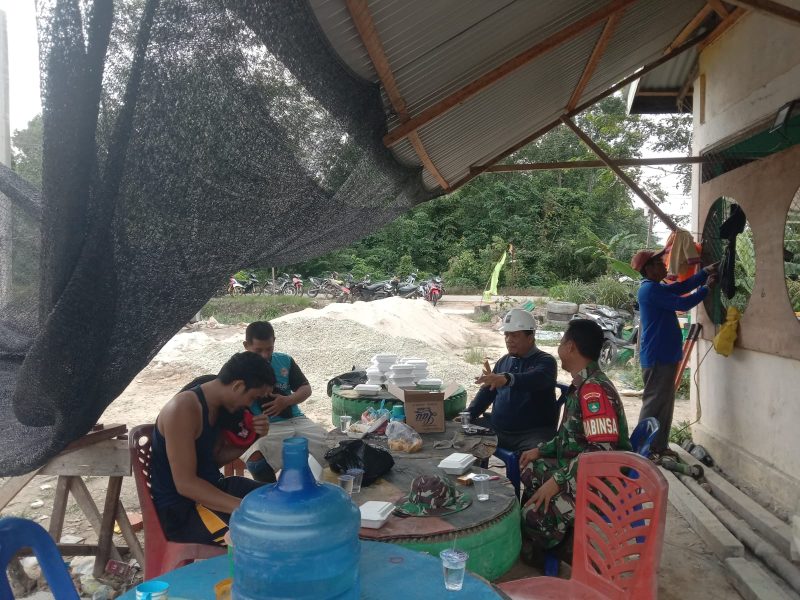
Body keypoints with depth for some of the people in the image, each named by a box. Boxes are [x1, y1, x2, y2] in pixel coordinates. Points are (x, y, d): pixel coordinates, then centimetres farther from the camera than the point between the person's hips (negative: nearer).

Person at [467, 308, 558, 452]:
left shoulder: (545, 361, -5)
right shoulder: (503, 361, 16)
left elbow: (537, 378, -28)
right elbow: (487, 391, 21)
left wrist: (506, 379, -47)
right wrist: (469, 415, 4)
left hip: (533, 433, -6)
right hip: (497, 429, 6)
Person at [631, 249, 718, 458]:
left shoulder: (656, 288, 16)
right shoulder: (650, 289, -17)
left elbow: (682, 286, 14)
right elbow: (682, 303, -18)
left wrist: (706, 272, 5)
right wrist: (706, 287, -8)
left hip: (665, 356, 10)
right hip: (657, 358, -10)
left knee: (665, 402, 15)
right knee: (654, 402, -4)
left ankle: (659, 446, 24)